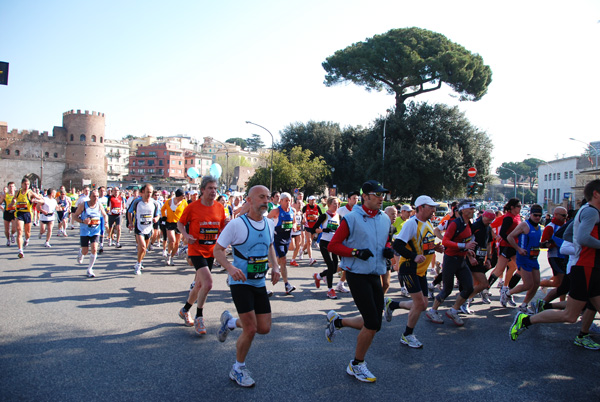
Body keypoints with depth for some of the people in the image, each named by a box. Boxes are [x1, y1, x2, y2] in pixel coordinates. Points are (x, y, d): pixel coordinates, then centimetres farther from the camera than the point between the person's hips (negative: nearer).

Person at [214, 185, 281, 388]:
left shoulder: (269, 223, 2)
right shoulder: (237, 224, -16)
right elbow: (217, 250, -11)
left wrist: (275, 266, 4)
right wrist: (230, 267, -29)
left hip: (260, 283, 6)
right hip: (240, 282, -6)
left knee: (264, 328, 7)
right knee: (250, 329, -9)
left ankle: (230, 321, 34)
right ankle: (238, 369, 16)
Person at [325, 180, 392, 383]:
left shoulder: (385, 219, 9)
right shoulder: (352, 218, -11)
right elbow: (333, 245, -10)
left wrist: (388, 251, 2)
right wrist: (356, 252, -21)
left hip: (375, 275, 7)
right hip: (357, 274, -7)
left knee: (373, 324, 9)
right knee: (372, 324, -8)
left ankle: (337, 321, 33)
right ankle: (357, 365, 15)